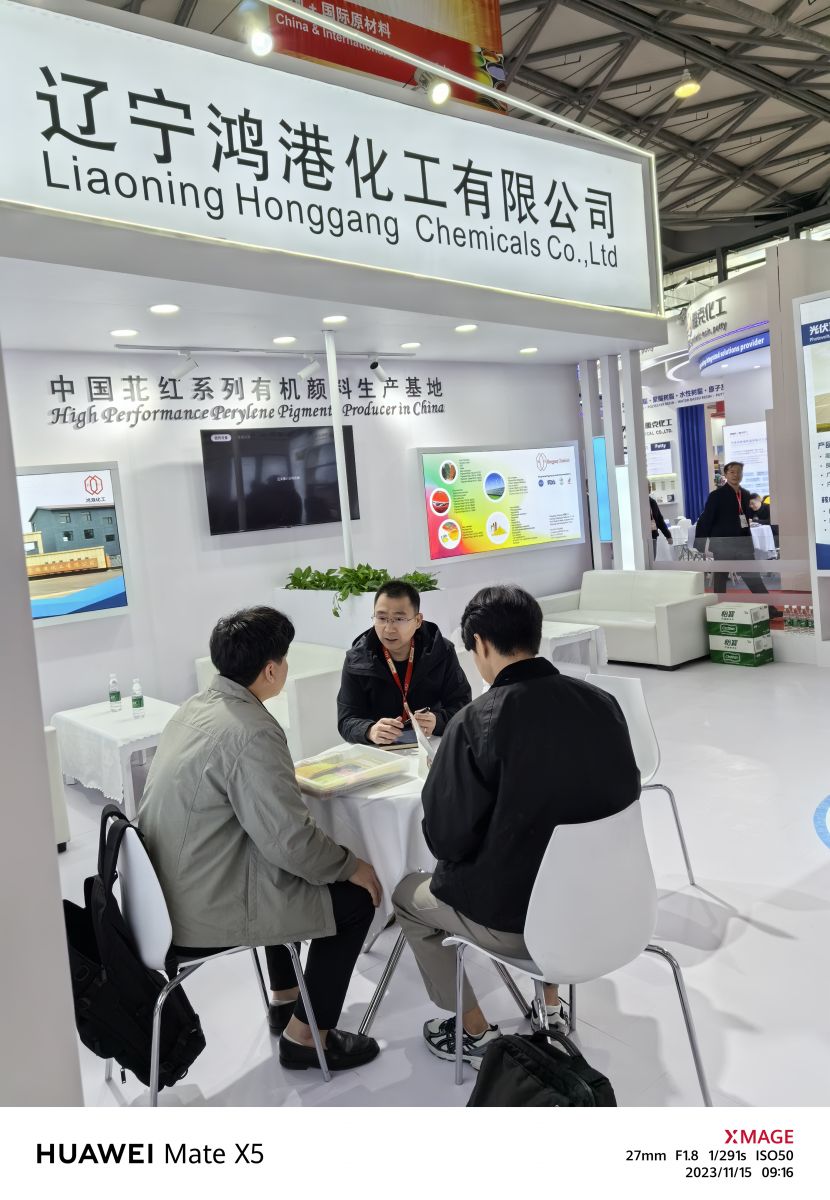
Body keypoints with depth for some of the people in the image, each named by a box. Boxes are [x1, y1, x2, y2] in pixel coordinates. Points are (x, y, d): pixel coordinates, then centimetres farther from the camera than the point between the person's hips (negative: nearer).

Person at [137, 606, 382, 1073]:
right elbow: (289, 840, -25)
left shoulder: (198, 706, 2)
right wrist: (352, 866, -10)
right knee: (356, 897, 2)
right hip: (205, 910, -9)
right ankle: (306, 1036, 15)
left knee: (285, 874, 30)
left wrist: (294, 783, 10)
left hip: (171, 889, 9)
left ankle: (285, 998, 41)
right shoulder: (252, 733, -26)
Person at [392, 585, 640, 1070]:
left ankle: (476, 1031, 29)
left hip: (518, 915, -5)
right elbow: (624, 798, 4)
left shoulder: (476, 722, -24)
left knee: (409, 894, 23)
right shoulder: (603, 702, -8)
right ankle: (551, 1005, 41)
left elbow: (447, 840, -16)